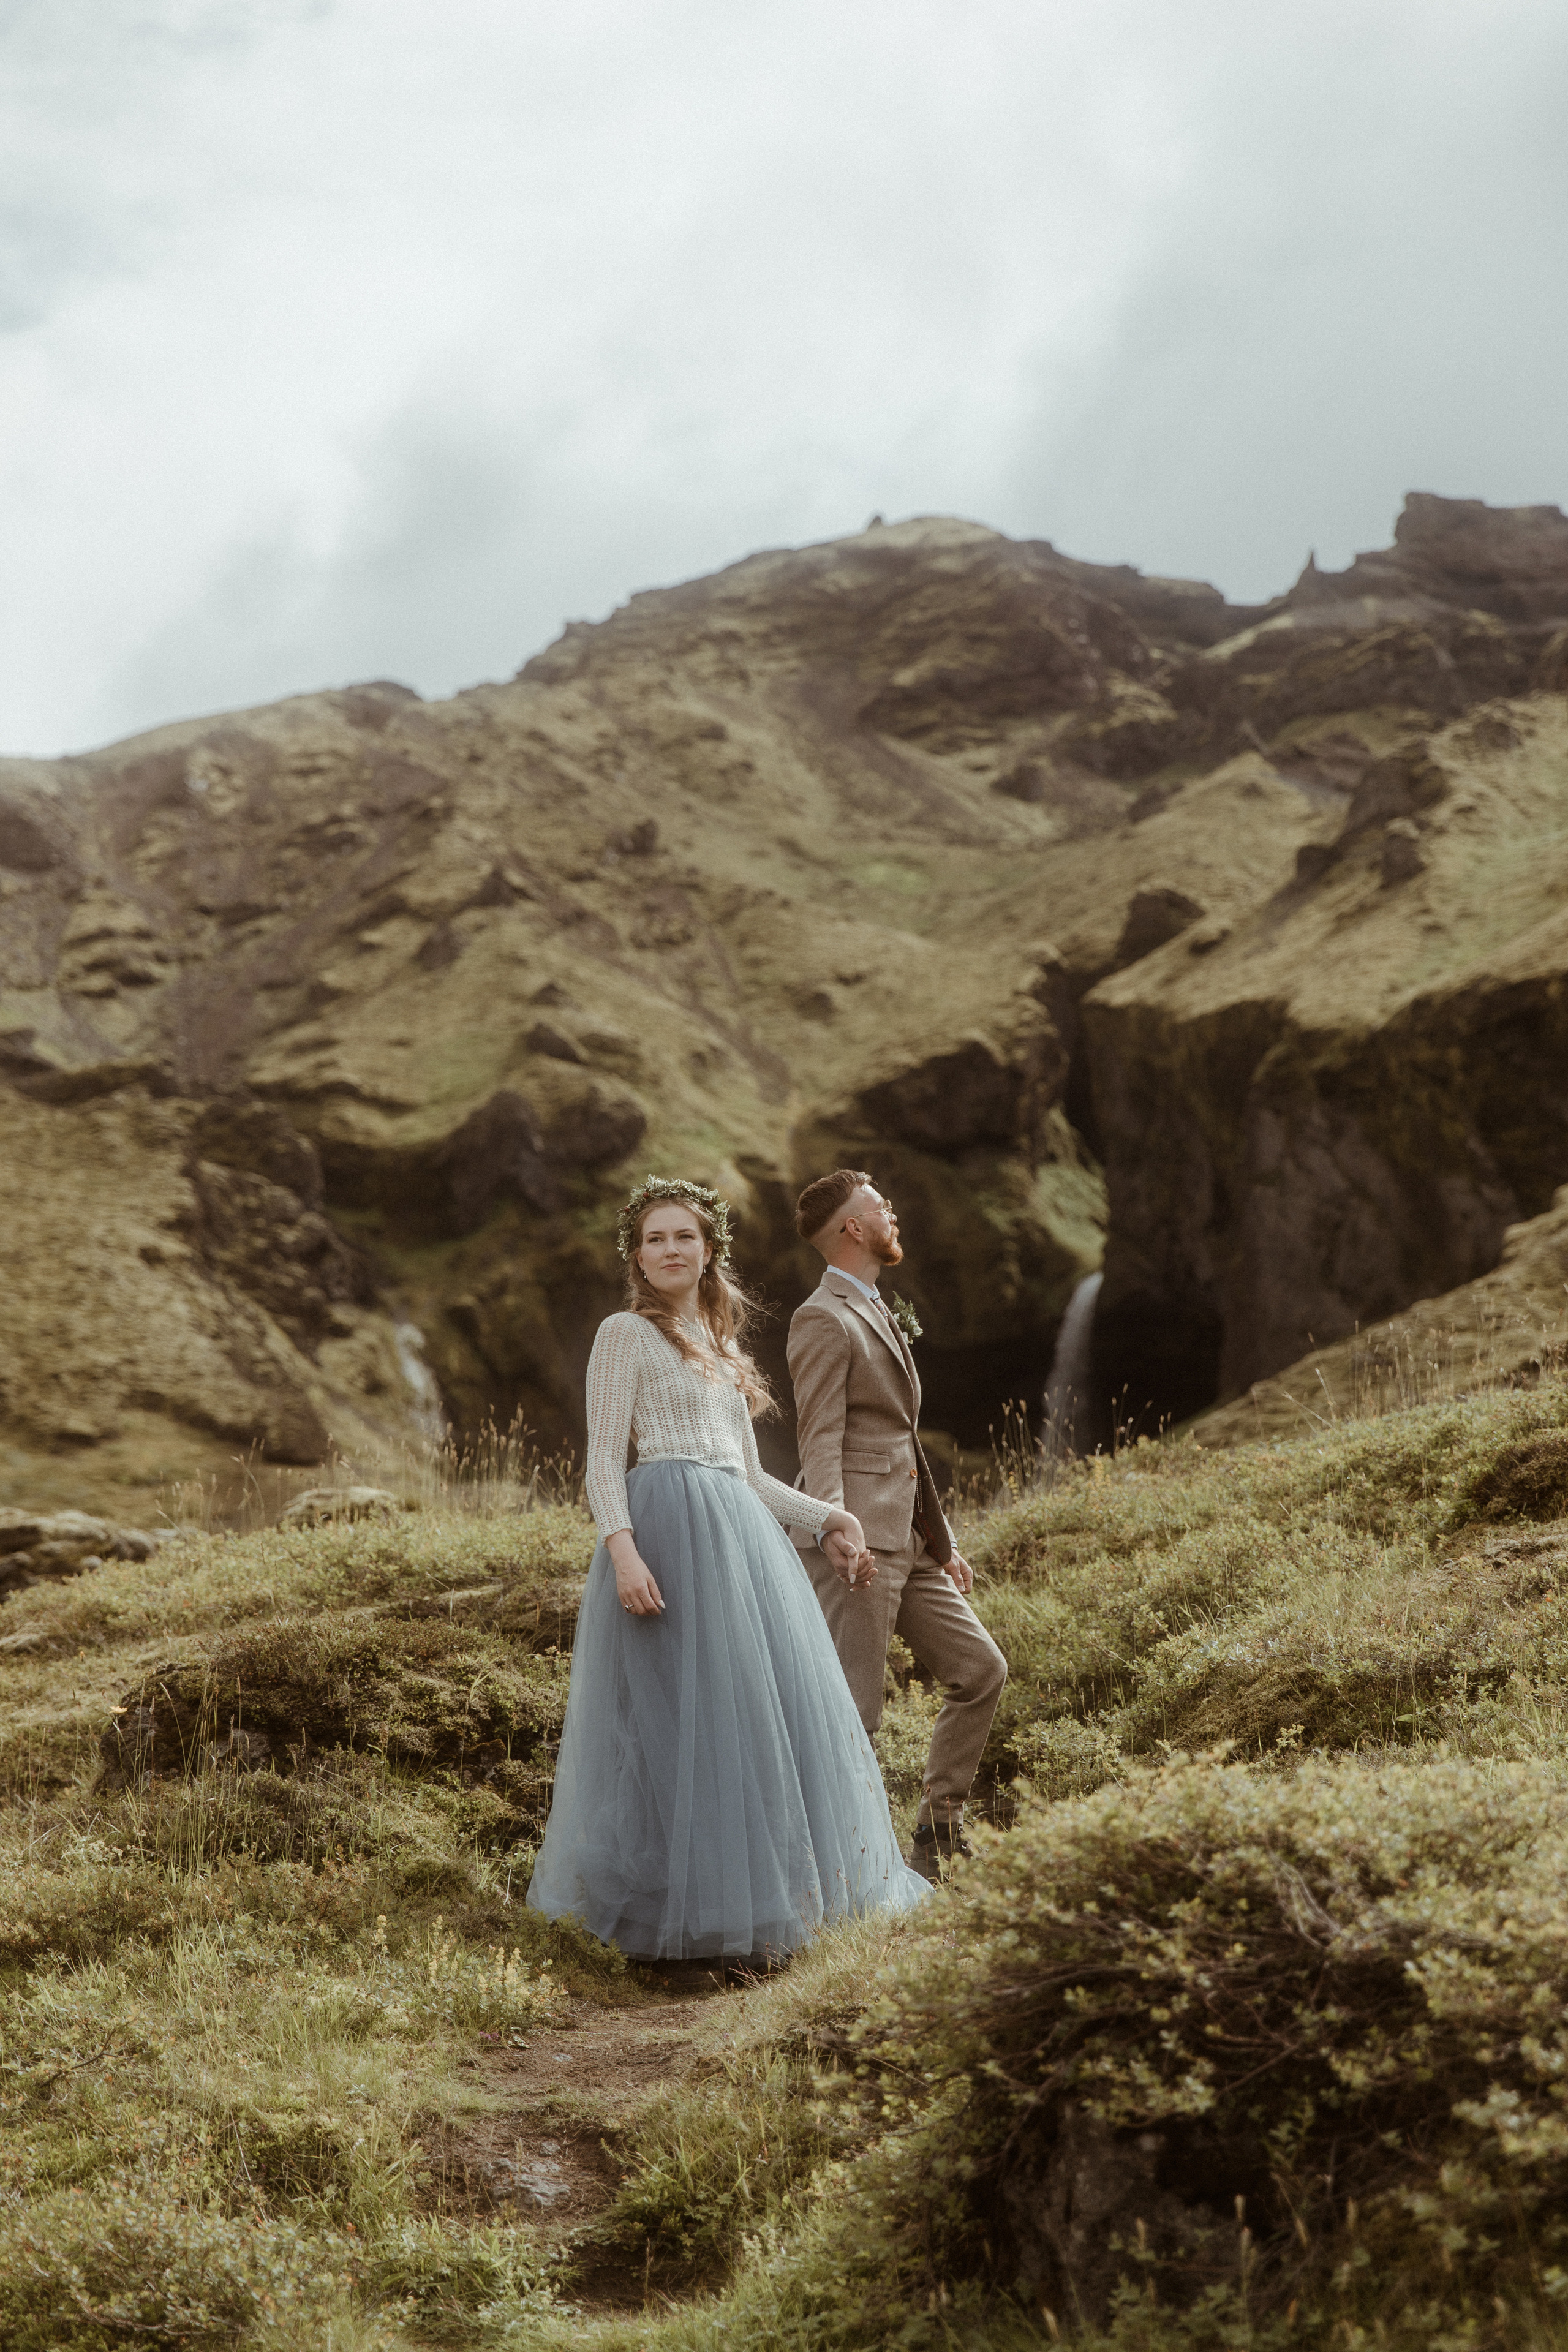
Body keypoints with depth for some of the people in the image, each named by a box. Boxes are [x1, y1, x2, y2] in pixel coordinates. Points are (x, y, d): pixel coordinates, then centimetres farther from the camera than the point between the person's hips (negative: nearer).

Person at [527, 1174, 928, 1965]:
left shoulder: (722, 1342, 22)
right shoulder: (627, 1333, 1)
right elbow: (603, 1460, -7)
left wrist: (824, 1518, 13)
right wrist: (622, 1549, -20)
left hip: (742, 1528, 7)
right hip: (670, 1526, -7)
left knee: (772, 1710, 6)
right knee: (682, 1714, -8)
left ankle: (774, 1895, 16)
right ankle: (682, 1908, -1)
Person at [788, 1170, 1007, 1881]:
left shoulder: (880, 1315, 22)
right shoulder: (825, 1319, -8)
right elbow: (820, 1441, -17)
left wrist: (943, 1540, 23)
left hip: (907, 1544, 10)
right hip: (859, 1544, -10)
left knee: (980, 1668, 11)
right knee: (852, 1709, -8)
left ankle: (939, 1827, 20)